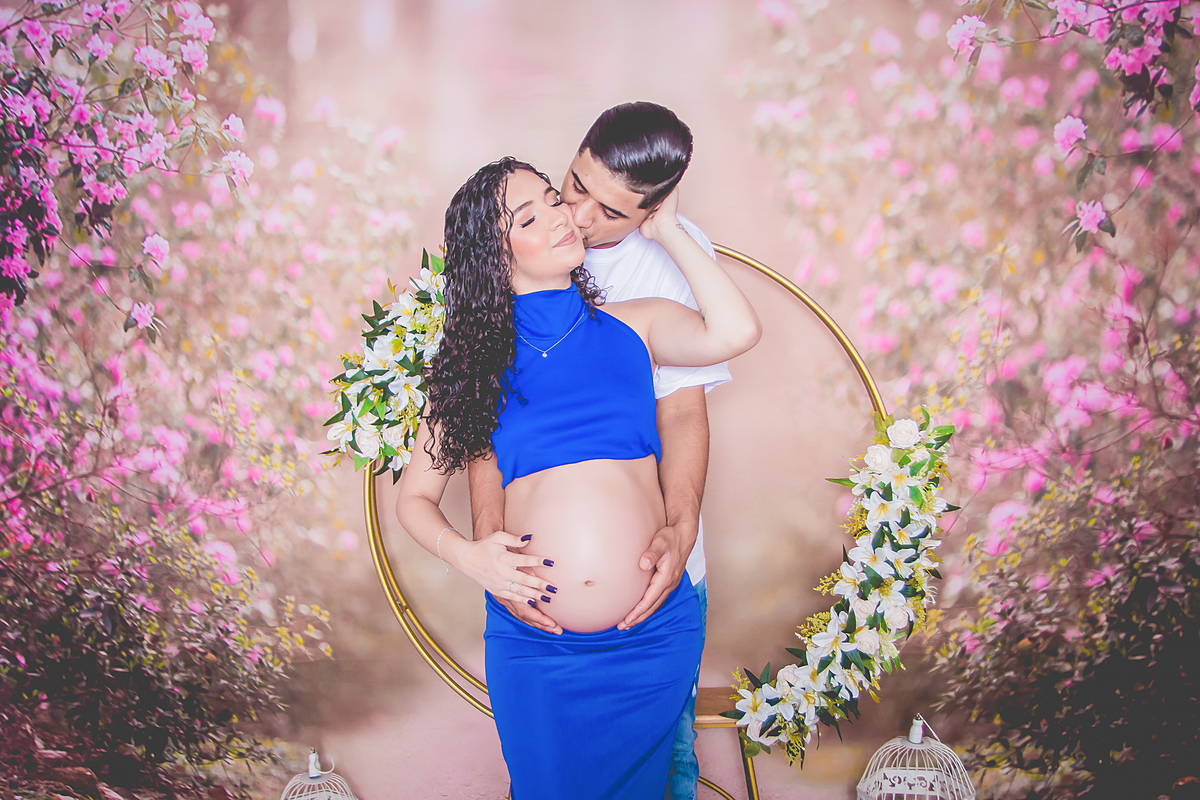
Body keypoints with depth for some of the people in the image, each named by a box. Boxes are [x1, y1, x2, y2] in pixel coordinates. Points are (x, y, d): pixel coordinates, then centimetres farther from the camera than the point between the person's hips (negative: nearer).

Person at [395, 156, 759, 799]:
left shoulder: (633, 326, 6)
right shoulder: (477, 359, 5)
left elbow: (734, 332, -14)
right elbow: (415, 497, 8)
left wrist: (667, 232, -2)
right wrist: (467, 554, -13)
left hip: (653, 639, 1)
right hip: (532, 644, 0)